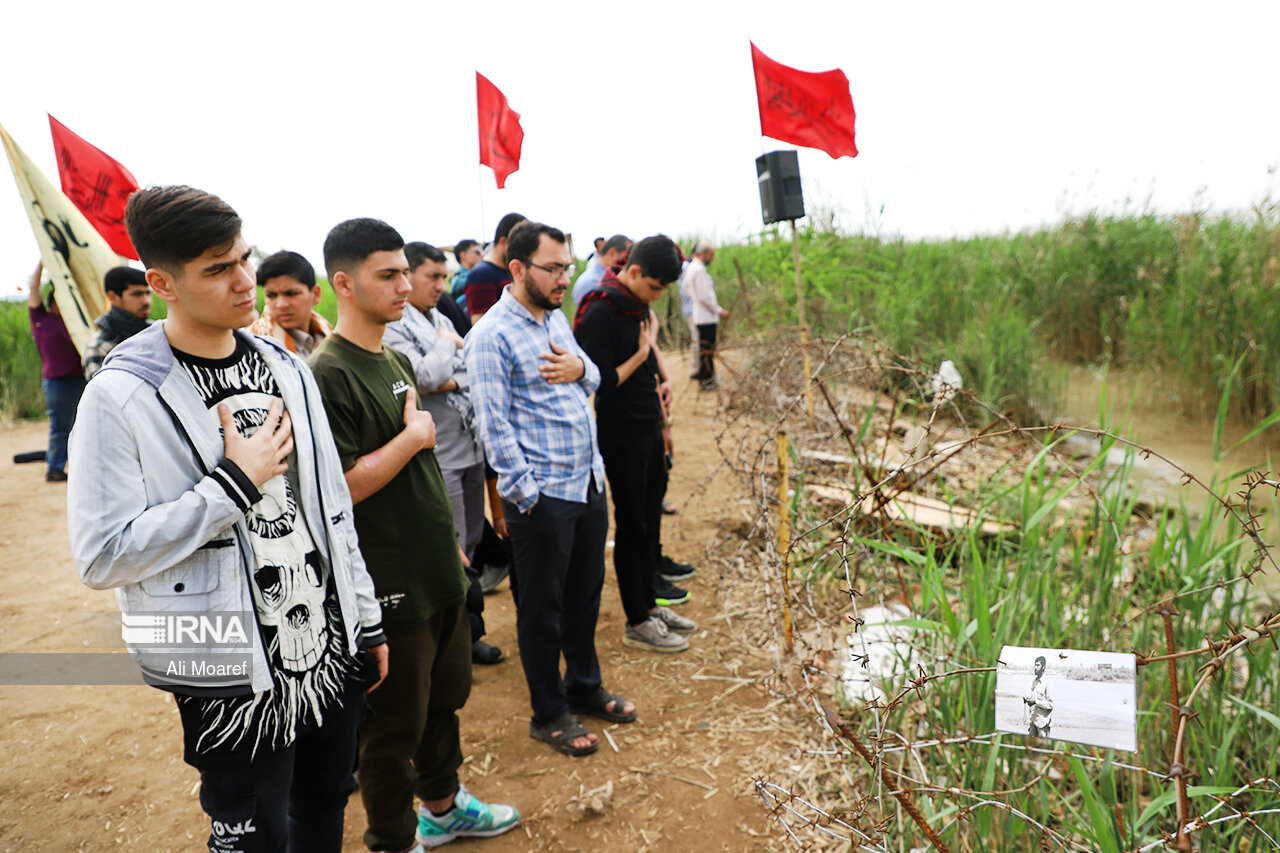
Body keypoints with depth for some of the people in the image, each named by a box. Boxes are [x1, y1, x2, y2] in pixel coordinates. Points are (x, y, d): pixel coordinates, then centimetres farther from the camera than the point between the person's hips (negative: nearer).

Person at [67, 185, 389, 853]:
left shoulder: (285, 367, 4)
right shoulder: (121, 397, -15)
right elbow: (102, 557, -18)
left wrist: (366, 618, 11)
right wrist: (234, 484, -21)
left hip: (332, 648, 6)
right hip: (236, 678, -5)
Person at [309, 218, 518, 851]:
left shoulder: (396, 360, 9)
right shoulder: (328, 375, -18)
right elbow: (340, 486, -24)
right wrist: (413, 436, -16)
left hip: (437, 570, 9)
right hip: (388, 585, -9)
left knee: (446, 693, 23)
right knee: (394, 725, 9)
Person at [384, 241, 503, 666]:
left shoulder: (442, 320, 14)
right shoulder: (393, 327, -11)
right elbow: (425, 377, -25)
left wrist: (453, 381, -11)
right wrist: (446, 344, -9)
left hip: (471, 448, 8)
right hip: (437, 456, -8)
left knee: (470, 545, 16)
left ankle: (468, 632, 29)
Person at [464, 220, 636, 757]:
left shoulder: (557, 318, 11)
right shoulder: (491, 336, -15)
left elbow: (594, 380, 20)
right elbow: (494, 426, -17)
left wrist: (579, 368, -4)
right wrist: (528, 495, -18)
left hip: (589, 483, 8)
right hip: (542, 496, -8)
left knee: (585, 594, 20)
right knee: (543, 609, 8)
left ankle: (585, 689, 39)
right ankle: (548, 714, 25)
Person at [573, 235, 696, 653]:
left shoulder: (640, 305, 9)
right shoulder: (601, 313, -19)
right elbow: (600, 384, -22)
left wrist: (662, 420, 20)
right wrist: (640, 354, -15)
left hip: (649, 431, 9)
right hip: (621, 436, -8)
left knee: (650, 521, 16)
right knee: (632, 528, 2)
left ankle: (649, 604, 31)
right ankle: (637, 623, 16)